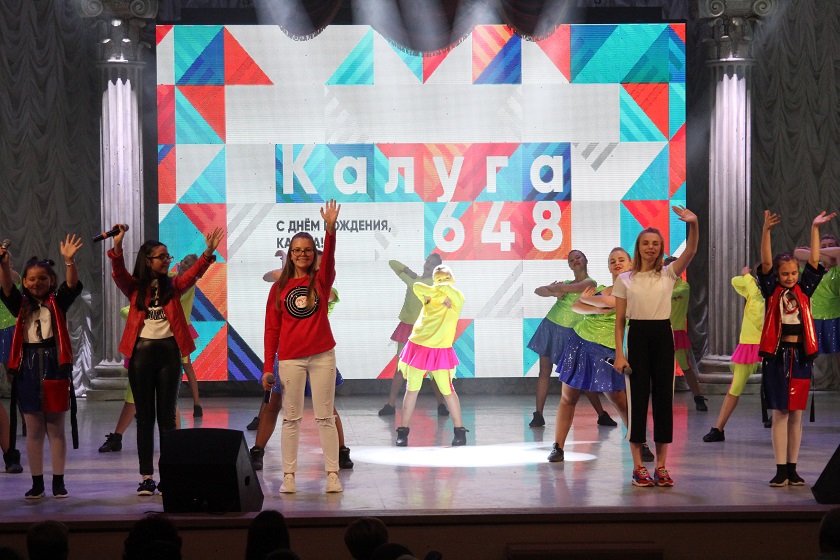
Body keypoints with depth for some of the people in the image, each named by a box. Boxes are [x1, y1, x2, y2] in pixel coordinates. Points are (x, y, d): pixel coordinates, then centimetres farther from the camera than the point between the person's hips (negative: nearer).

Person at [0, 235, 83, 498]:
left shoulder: (57, 303, 5)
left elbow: (72, 286, -12)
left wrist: (69, 261, -30)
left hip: (54, 365, -1)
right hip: (28, 367, 1)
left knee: (56, 428, 4)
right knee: (33, 430, 6)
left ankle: (58, 481, 10)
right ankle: (37, 482, 12)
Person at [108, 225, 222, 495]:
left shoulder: (173, 286, 8)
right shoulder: (134, 287, 4)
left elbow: (194, 273, -7)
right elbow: (118, 273, -13)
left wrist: (208, 253, -24)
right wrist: (117, 246, -29)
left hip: (168, 351, 1)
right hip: (141, 351, -1)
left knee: (167, 416, 4)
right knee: (144, 416, 4)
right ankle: (146, 477, 6)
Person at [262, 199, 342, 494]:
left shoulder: (321, 280, 4)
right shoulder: (279, 287, 6)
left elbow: (329, 257, -17)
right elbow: (271, 329, 6)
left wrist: (330, 228, -34)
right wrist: (268, 367, 0)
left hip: (322, 356, -1)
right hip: (290, 358, 1)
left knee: (325, 417, 2)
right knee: (291, 417, 4)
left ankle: (332, 474, 3)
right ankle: (288, 475, 7)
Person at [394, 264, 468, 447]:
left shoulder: (457, 298, 1)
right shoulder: (430, 297, 10)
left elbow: (445, 288, -20)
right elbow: (417, 287, -11)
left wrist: (434, 291, -3)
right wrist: (442, 297, -15)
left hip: (440, 351, -3)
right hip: (418, 347, 3)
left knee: (447, 390, -3)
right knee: (412, 389, 3)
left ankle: (460, 431, 5)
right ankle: (403, 432, 6)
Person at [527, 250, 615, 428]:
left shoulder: (590, 283, -7)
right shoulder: (566, 282, 12)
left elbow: (564, 288, -20)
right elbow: (538, 290, 6)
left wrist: (552, 287, 0)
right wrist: (554, 292, -12)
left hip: (569, 333, -5)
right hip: (550, 327, 5)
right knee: (544, 372, 3)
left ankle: (602, 415, 6)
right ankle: (538, 415, 5)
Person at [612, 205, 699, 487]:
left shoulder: (668, 274, 6)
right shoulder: (625, 279, 4)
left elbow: (691, 251, -12)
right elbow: (619, 320, 3)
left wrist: (693, 225, -31)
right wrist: (619, 353, -7)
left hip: (663, 336, 2)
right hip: (637, 336, -1)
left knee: (663, 398, 3)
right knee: (637, 399, -1)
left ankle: (661, 466, 10)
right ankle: (638, 467, 5)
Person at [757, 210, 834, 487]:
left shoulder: (803, 292, 8)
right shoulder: (772, 293, 2)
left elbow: (814, 262, 3)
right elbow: (766, 264, -10)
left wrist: (815, 229, -4)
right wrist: (766, 231, -22)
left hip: (800, 356, 2)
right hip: (777, 356, -2)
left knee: (796, 414, 6)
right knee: (780, 414, -1)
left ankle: (792, 469, 11)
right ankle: (781, 470, 1)